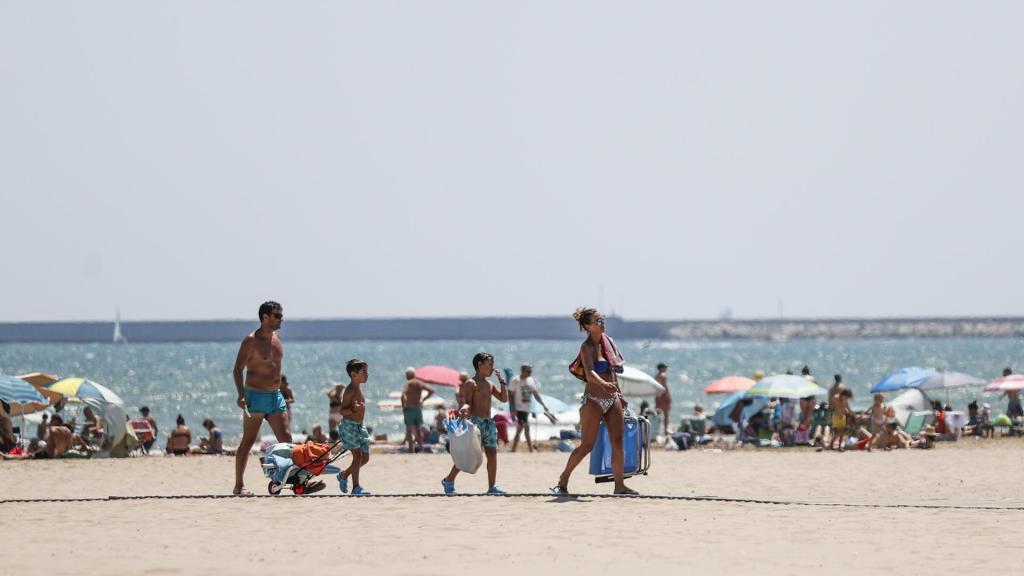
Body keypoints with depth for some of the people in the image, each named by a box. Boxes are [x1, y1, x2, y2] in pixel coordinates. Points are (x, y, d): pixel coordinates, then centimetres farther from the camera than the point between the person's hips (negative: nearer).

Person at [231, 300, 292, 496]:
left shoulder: (276, 339, 13)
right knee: (248, 441, -4)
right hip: (256, 396, -7)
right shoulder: (251, 341, -11)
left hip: (275, 396, 7)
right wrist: (241, 395, -25)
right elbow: (238, 369, -14)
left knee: (286, 439, 1)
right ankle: (238, 485, 0)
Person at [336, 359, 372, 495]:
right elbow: (342, 411, -20)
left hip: (359, 426, 9)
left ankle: (344, 475, 28)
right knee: (357, 455, -12)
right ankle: (356, 487, -9)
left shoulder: (359, 389, 13)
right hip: (349, 426, -9)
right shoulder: (350, 390, -15)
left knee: (365, 457, 10)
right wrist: (354, 409, -36)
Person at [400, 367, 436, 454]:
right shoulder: (420, 383, 5)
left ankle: (411, 449, -7)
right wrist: (423, 399, 8)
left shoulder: (407, 384, -9)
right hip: (418, 407, 5)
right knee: (419, 429, 15)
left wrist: (403, 406, -14)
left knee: (409, 430, -2)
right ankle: (420, 446, 18)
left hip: (409, 408, -5)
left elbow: (403, 394, -25)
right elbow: (431, 391, 3)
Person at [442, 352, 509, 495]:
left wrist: (502, 382, 10)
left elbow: (504, 398, 17)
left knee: (492, 454, 1)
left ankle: (491, 487, 4)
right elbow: (467, 402, -13)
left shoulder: (489, 385, 17)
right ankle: (449, 480, 8)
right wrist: (464, 409, -35)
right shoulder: (471, 384, -5)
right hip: (475, 422, -7)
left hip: (488, 423, 7)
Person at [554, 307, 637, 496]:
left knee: (618, 442, 0)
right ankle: (563, 480, 10)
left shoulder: (609, 341, 8)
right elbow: (589, 372, -30)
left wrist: (619, 394, 23)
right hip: (594, 400, -7)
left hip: (612, 400, 7)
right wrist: (604, 384, -48)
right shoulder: (587, 347, -14)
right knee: (586, 446, -4)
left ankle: (620, 484, 2)